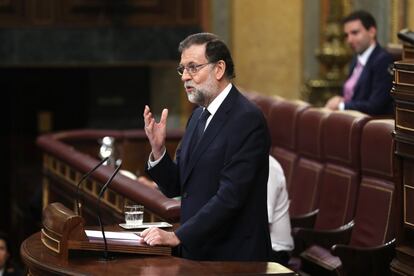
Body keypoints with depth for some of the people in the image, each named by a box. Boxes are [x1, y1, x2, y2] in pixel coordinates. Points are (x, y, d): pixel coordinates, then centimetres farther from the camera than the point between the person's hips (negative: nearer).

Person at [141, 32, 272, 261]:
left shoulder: (248, 120, -16)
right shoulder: (198, 115, 11)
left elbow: (230, 196, -22)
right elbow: (174, 187, 11)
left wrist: (177, 236, -22)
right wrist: (158, 149, -6)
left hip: (233, 257, -7)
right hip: (195, 251, 7)